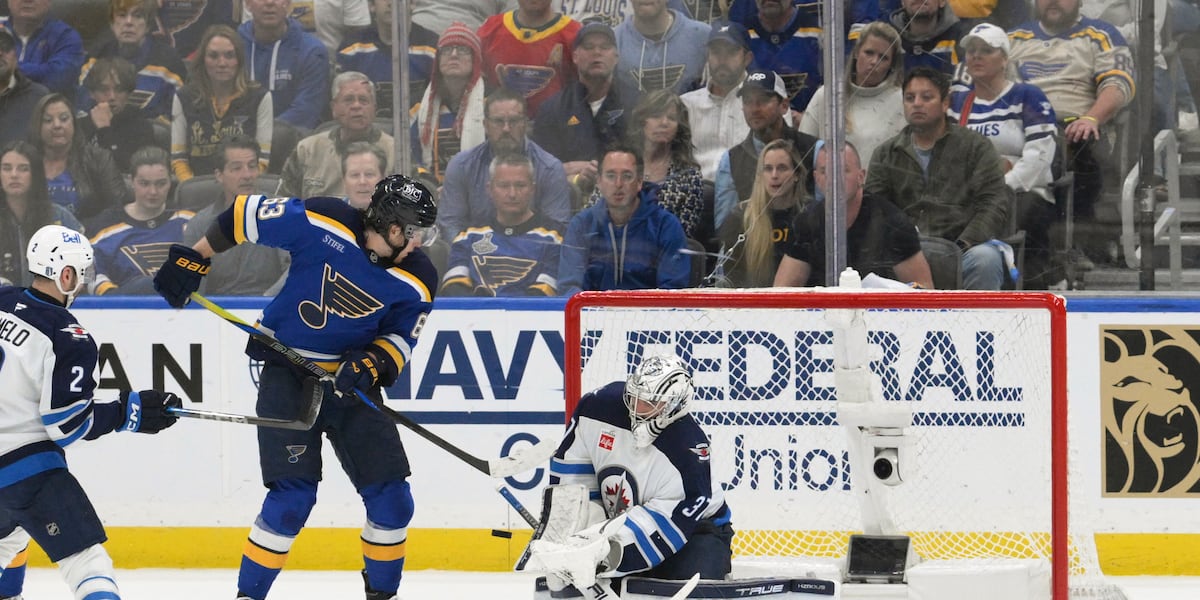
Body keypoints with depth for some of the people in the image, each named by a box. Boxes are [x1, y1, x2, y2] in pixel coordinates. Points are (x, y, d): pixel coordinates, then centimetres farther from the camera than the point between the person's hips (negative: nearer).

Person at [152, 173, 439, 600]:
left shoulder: (417, 282, -10)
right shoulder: (323, 224, -21)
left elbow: (400, 339, -2)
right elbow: (247, 214, -10)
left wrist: (371, 366, -23)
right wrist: (193, 260, -4)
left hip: (352, 379, 4)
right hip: (287, 371, -4)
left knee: (391, 498, -1)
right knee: (293, 498, -15)